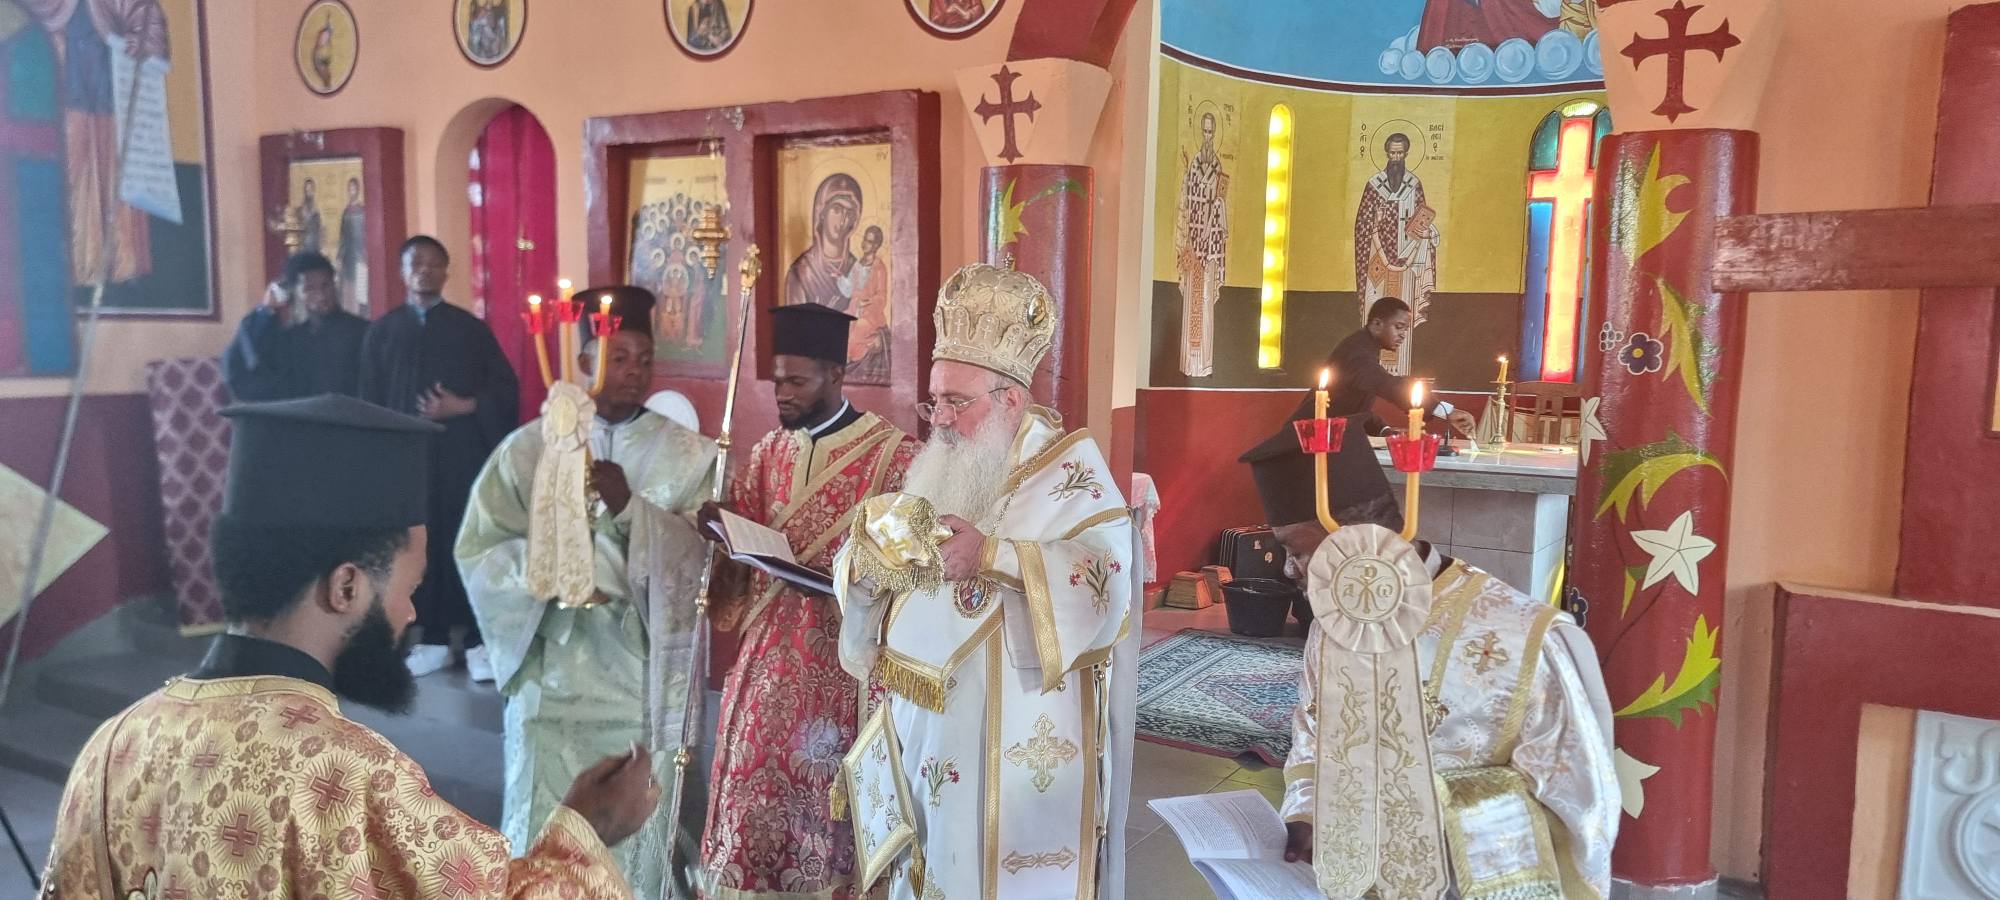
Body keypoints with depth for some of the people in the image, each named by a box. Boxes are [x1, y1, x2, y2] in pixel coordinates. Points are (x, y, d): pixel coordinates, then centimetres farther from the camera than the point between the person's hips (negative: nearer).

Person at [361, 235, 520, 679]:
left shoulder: (471, 328, 6)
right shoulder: (381, 332, 10)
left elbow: (506, 388, 4)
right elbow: (370, 402, 10)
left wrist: (465, 407, -11)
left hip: (464, 455, -1)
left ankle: (477, 641, 3)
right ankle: (434, 640, 12)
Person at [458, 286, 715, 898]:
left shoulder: (687, 454, 1)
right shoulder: (528, 448, 1)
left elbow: (702, 555, -10)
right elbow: (477, 554, 0)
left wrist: (630, 507, -22)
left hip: (650, 677, 0)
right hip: (556, 675, 1)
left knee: (643, 831, 7)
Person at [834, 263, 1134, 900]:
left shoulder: (1071, 466, -6)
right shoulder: (936, 468, 12)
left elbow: (1107, 575, -22)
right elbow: (861, 559, 10)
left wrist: (990, 555, -27)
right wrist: (870, 561, -13)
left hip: (1016, 744, -5)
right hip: (921, 733, 6)